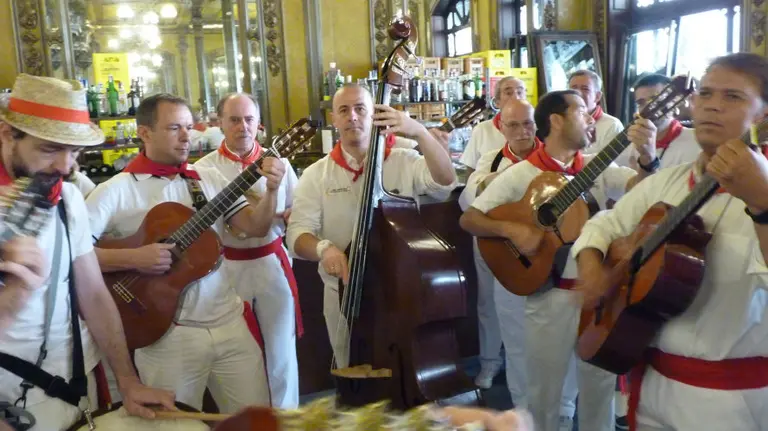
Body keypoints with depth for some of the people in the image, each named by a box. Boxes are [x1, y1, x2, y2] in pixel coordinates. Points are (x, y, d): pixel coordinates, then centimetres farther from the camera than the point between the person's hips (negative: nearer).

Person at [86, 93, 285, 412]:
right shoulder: (115, 191, -7)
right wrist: (132, 259, -23)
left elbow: (255, 227, 1)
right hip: (167, 333, -4)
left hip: (229, 323, 4)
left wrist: (271, 190, -14)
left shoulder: (209, 179, 7)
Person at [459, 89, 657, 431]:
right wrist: (511, 229, -24)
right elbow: (468, 219, -9)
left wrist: (648, 157, -28)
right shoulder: (519, 175, -8)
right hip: (550, 294, -3)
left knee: (601, 382, 17)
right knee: (545, 389, 10)